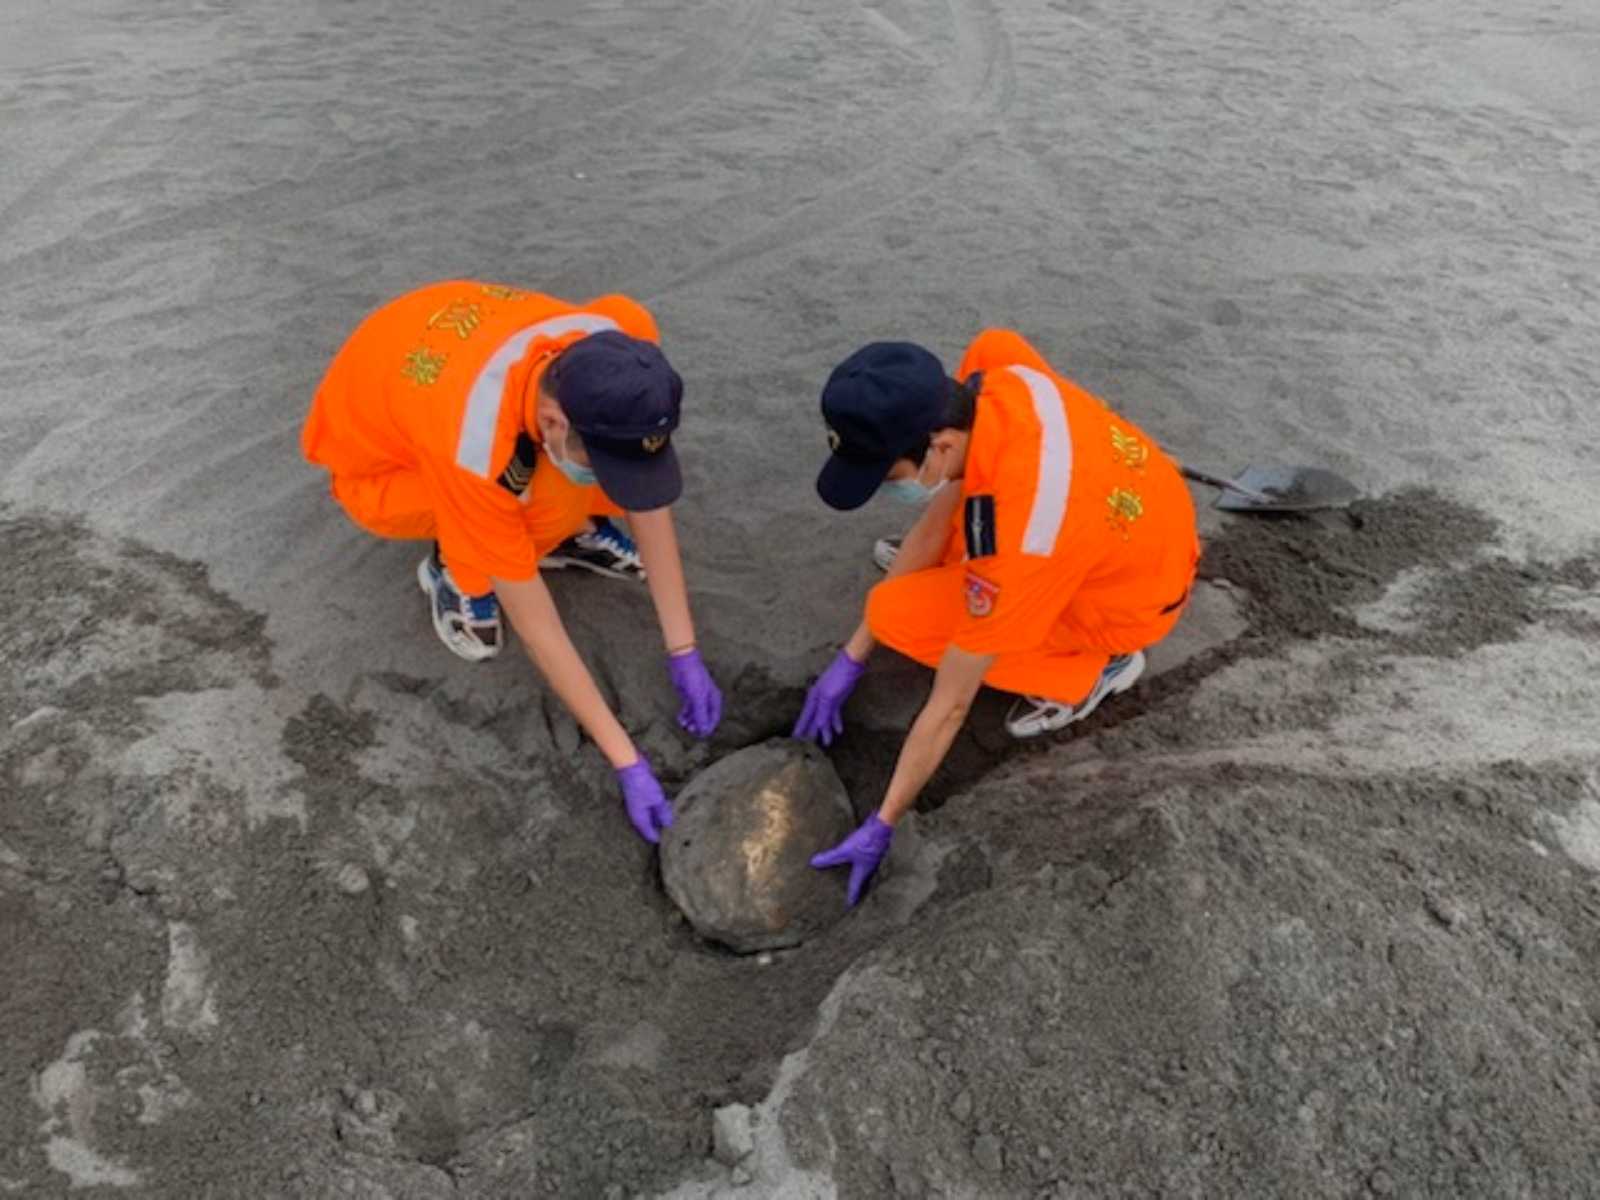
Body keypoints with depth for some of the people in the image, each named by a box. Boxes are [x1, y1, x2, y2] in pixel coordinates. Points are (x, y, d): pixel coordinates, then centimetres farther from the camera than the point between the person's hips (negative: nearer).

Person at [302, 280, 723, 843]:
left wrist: (684, 654, -17)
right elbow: (537, 628, -33)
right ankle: (455, 570, -3)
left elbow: (648, 500, -17)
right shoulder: (472, 453, -42)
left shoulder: (610, 353, -29)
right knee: (556, 506, -32)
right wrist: (627, 762, -28)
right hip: (377, 456, -4)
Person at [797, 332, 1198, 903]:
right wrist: (851, 659, -2)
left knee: (896, 614, -13)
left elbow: (950, 708, -28)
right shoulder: (989, 376, -20)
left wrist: (881, 826, -14)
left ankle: (1092, 670, -1)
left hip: (1129, 599, -7)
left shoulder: (1014, 542, -40)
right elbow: (931, 529, -8)